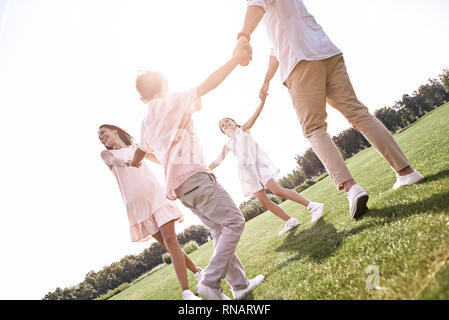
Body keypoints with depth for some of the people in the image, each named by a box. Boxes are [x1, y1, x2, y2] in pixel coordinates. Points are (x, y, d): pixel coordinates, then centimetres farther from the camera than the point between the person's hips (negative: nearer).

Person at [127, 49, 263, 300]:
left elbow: (140, 153, 37)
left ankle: (241, 285, 11)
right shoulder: (172, 102, 2)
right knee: (234, 221, -10)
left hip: (178, 183, 8)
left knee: (221, 231, 9)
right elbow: (207, 86, -6)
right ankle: (211, 282, -14)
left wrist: (133, 163, 59)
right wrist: (236, 60, -2)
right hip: (193, 175, -8)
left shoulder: (147, 122, 22)